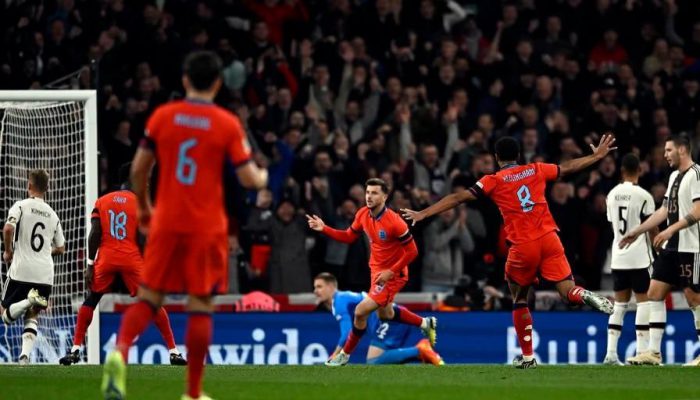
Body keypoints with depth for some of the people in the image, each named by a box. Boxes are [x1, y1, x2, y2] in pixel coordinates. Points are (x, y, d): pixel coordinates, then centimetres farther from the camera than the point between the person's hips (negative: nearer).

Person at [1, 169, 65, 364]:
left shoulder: (21, 206, -1)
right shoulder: (53, 215, 12)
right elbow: (60, 248, 17)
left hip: (21, 270, -4)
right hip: (45, 274, 4)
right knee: (32, 317, 12)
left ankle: (29, 300, -23)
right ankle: (25, 355, -9)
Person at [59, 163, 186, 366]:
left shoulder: (102, 202, 10)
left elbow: (95, 234, 1)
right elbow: (141, 239, -4)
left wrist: (90, 264, 2)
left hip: (106, 259, 2)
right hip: (132, 260, -2)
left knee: (90, 301, 14)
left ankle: (75, 350, 4)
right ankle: (173, 351, 3)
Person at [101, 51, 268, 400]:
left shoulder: (162, 116, 1)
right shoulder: (228, 124, -4)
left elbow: (139, 168, 5)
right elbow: (249, 179, -5)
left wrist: (144, 208, 21)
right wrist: (263, 177, 19)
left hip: (166, 222, 2)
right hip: (207, 226, -2)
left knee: (149, 297, 7)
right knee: (200, 306, 5)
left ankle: (120, 351, -22)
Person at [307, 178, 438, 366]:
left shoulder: (394, 222, -27)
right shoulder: (363, 215, -7)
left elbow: (412, 251, -20)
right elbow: (349, 236, 8)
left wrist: (390, 272, -22)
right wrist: (324, 229, -6)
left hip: (393, 274, -8)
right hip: (377, 270, 8)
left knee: (361, 311, -14)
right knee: (385, 314, 25)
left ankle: (345, 355, 5)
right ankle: (425, 323, 46)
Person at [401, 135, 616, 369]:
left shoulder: (493, 181, 3)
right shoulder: (536, 170, 12)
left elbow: (458, 198, 1)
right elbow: (569, 167, 25)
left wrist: (423, 214, 5)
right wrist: (598, 156, 41)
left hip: (522, 247, -2)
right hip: (549, 239, 2)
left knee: (519, 300, 16)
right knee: (568, 292, 2)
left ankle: (527, 357, 15)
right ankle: (585, 296, -35)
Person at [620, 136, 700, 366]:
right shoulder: (674, 176, 17)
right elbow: (665, 211, 23)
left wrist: (671, 230, -27)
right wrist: (636, 232, 24)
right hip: (671, 248, 9)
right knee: (655, 293, 4)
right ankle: (654, 352, 4)